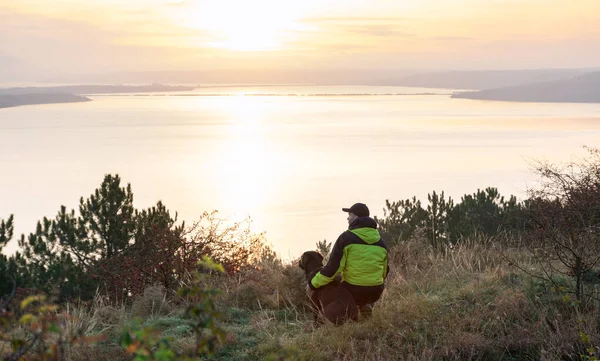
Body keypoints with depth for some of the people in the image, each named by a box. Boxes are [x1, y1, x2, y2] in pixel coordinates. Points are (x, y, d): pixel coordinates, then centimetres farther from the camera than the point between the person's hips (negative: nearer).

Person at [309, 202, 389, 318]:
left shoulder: (346, 238, -12)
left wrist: (314, 283, -6)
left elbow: (333, 267, -16)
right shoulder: (380, 242, 5)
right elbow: (385, 271, 14)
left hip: (353, 291, -4)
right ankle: (366, 306, 10)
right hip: (375, 293, 4)